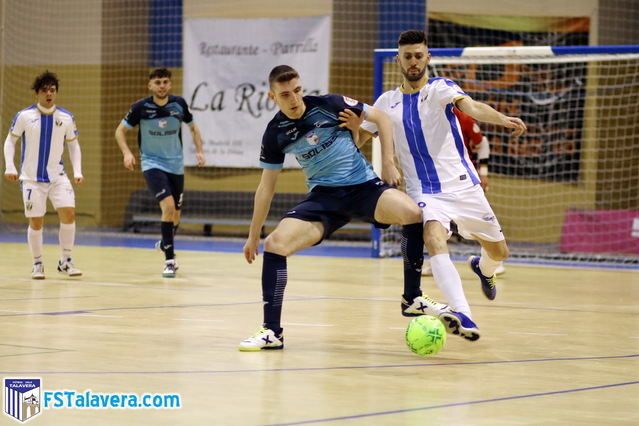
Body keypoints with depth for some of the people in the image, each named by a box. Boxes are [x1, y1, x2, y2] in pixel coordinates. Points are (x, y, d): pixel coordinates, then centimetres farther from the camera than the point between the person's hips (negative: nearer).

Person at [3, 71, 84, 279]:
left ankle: (65, 261, 0)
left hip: (58, 176, 2)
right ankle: (38, 264, 16)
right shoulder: (24, 116, -6)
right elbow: (10, 140, 3)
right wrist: (9, 166, -8)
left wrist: (77, 171, 0)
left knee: (68, 213, -13)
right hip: (32, 178, -2)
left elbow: (73, 144, 10)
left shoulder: (66, 118, 0)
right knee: (36, 222, -2)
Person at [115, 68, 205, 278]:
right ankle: (169, 261, -16)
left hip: (175, 165, 4)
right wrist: (127, 153, -18)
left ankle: (165, 244, 44)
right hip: (152, 164, -4)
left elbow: (193, 128, 11)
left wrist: (199, 151, -2)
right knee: (168, 206, -23)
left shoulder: (179, 104, -5)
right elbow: (120, 130, -2)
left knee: (175, 214, 11)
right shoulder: (141, 107, -12)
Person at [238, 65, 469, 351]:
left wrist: (388, 163, -4)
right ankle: (272, 332, -12)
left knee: (413, 213, -30)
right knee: (275, 244, -22)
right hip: (324, 197, 2)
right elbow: (266, 186, 9)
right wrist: (253, 235, 11)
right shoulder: (275, 134, -2)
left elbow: (381, 118, 2)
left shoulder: (328, 105, -9)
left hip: (364, 186, -2)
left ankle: (412, 300, -12)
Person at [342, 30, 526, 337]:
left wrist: (504, 119, -45)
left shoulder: (441, 89, -4)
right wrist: (353, 126, -14)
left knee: (498, 252, 11)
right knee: (435, 240, -31)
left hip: (463, 185, 0)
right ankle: (463, 315, -42)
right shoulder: (387, 102, 6)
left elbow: (473, 108, -24)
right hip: (424, 191, 0)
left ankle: (483, 268, 50)